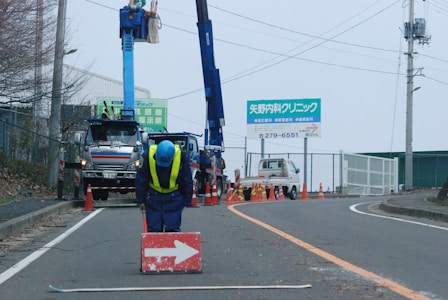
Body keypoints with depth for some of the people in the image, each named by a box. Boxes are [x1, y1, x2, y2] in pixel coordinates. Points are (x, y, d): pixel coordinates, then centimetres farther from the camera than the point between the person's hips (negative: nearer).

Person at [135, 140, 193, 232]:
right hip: (154, 197, 1)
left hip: (174, 198, -1)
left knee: (173, 228, -1)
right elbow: (141, 180, -6)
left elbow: (187, 181, -5)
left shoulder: (181, 157, -20)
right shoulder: (148, 155, -20)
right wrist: (141, 200, -1)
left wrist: (186, 201, 0)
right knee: (153, 229, 3)